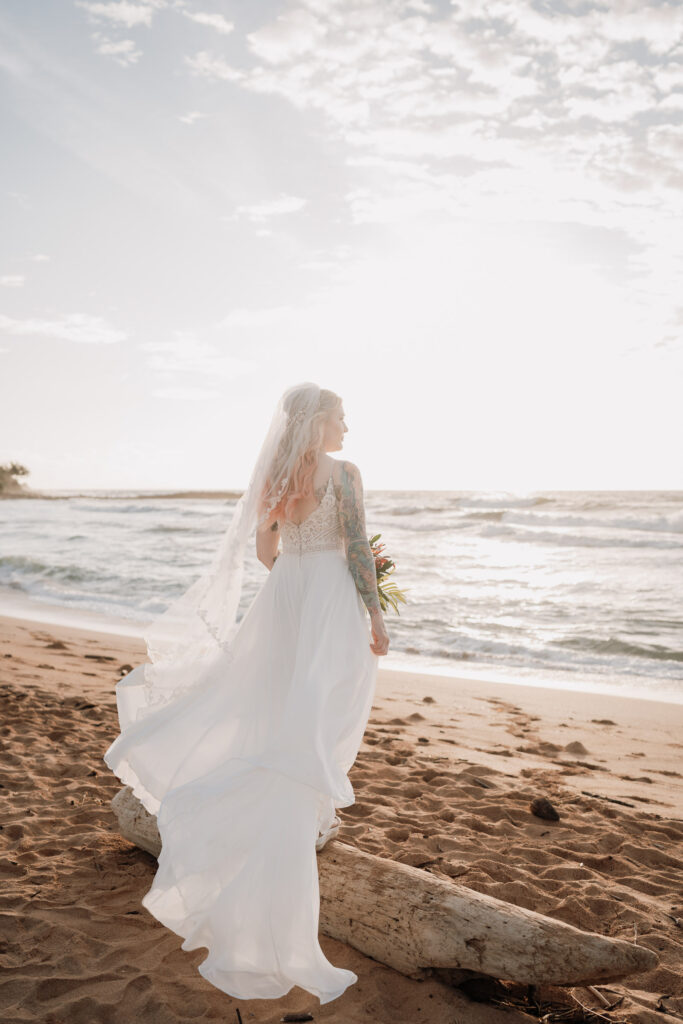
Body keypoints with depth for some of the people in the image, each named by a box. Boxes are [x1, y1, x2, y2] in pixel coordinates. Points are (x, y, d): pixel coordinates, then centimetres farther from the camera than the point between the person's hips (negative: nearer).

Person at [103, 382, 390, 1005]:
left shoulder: (276, 475, 8)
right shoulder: (344, 473, -10)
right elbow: (358, 551, -14)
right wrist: (376, 615, -8)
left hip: (284, 599, 6)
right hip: (333, 602, -6)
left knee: (272, 702, 17)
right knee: (320, 718, 4)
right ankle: (316, 817, 14)